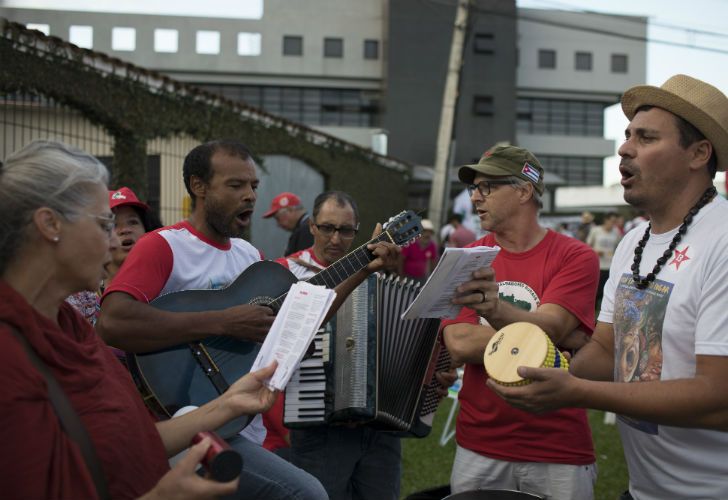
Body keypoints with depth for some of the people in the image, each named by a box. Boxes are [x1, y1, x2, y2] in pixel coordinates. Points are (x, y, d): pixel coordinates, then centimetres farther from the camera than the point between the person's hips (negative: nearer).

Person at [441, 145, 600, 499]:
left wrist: (493, 308, -40)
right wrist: (563, 337, -14)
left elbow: (544, 329, -20)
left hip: (558, 453, -2)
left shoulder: (575, 257, -6)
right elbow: (460, 345, -11)